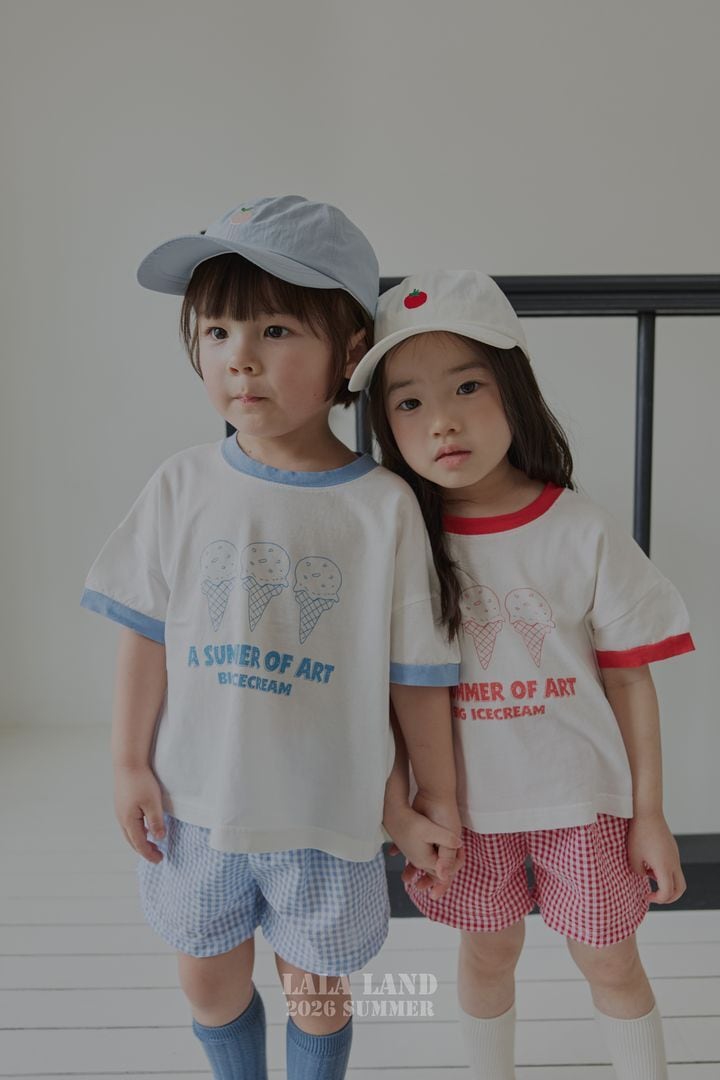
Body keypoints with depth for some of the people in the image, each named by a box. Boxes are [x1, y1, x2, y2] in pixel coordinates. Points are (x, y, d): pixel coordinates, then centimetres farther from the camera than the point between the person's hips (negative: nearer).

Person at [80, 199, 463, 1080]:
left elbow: (416, 674, -8)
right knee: (211, 982, 23)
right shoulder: (183, 487, -8)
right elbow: (146, 633, -1)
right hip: (196, 806, 3)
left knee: (317, 994, 20)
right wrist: (130, 764, 0)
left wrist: (437, 799, 0)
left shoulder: (384, 506, -14)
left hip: (326, 818, -2)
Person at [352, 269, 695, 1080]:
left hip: (583, 797, -1)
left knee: (608, 959, 16)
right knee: (487, 953, 21)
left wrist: (649, 815, -2)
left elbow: (629, 680, -7)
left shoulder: (582, 532, -15)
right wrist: (398, 809, 0)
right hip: (463, 804, 1)